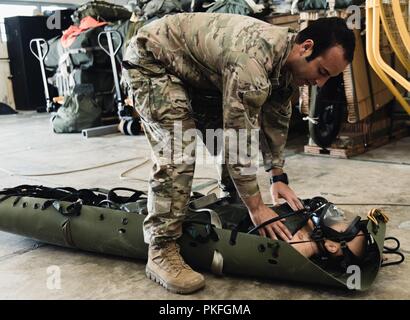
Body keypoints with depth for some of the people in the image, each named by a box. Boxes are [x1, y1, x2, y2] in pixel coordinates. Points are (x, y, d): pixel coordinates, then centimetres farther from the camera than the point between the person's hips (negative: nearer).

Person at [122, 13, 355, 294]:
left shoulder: (287, 61, -6)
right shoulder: (252, 58, -36)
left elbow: (276, 120, 5)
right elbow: (239, 137, -34)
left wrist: (279, 176, 3)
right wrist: (257, 207, -26)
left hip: (195, 72, 9)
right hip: (150, 61, -9)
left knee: (230, 133, 5)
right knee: (178, 153, -23)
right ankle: (161, 252, -14)